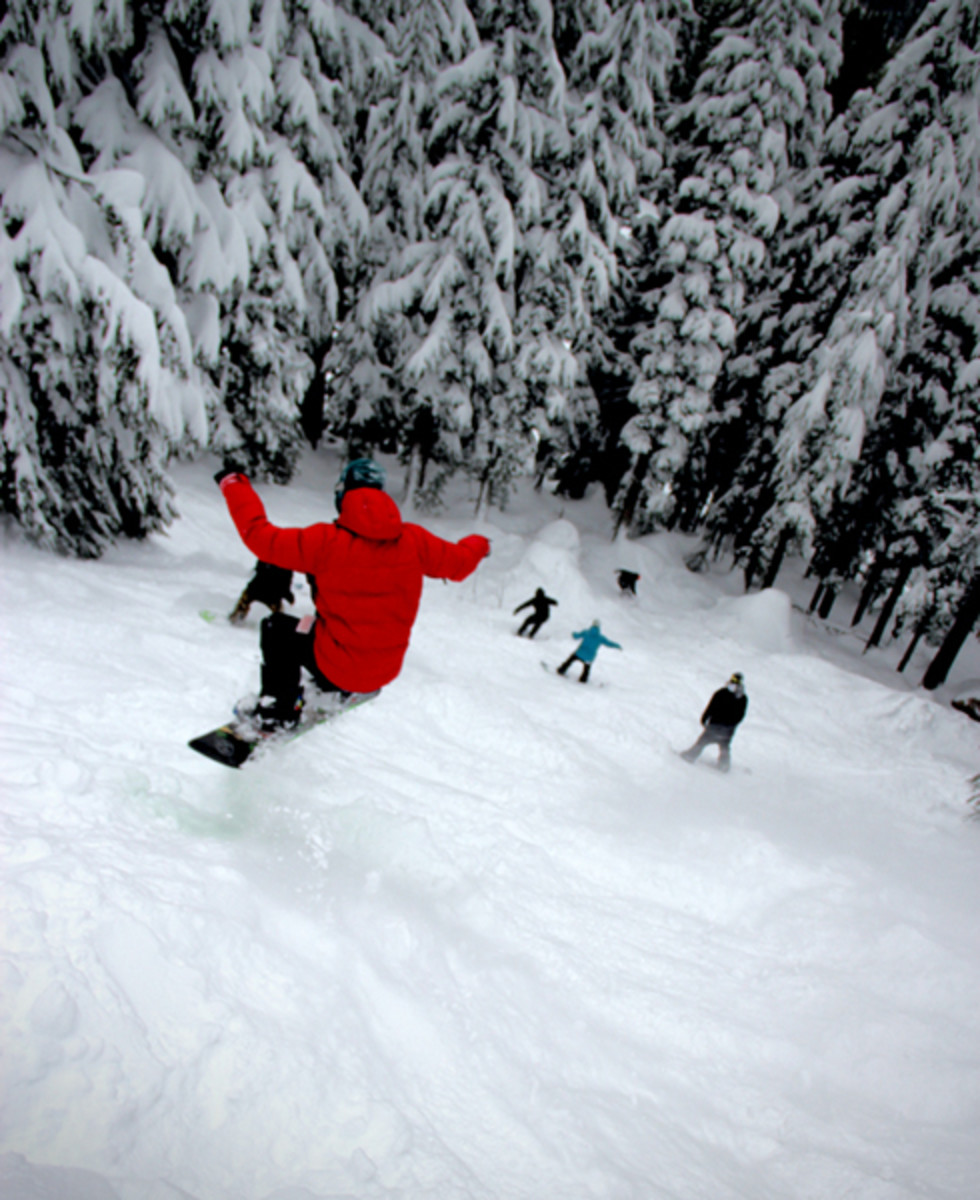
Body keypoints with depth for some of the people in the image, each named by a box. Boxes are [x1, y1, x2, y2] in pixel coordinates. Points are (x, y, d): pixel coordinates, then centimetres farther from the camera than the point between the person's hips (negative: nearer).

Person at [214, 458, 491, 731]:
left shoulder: (326, 542, -20)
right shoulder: (414, 540, -9)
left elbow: (261, 536, -14)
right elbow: (460, 561, 6)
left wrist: (233, 484, 1)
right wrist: (478, 544, 30)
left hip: (337, 668, -5)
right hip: (387, 670, 5)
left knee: (276, 626, 19)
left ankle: (276, 712, 16)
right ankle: (334, 693, 44)